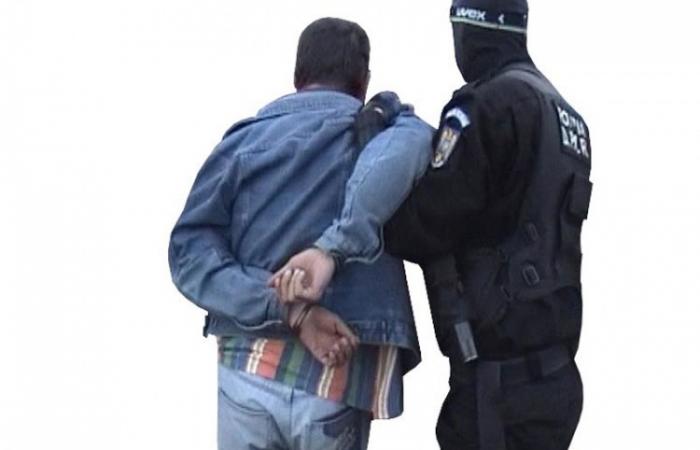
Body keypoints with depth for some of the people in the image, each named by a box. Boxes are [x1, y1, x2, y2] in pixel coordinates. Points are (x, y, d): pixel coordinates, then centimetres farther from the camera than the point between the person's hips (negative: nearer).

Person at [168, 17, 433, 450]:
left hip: (246, 378, 2)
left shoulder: (245, 139, 10)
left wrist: (289, 310, -10)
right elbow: (399, 150, -21)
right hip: (336, 385, -2)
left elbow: (190, 250, -2)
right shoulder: (386, 129, 5)